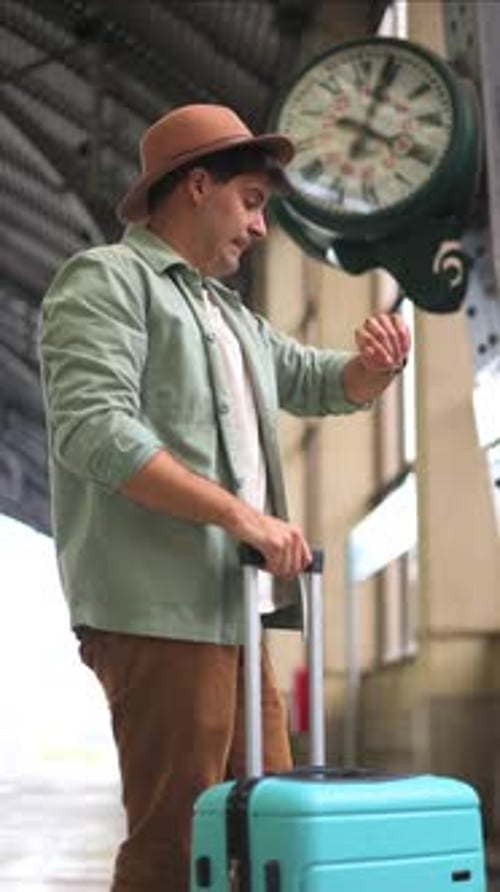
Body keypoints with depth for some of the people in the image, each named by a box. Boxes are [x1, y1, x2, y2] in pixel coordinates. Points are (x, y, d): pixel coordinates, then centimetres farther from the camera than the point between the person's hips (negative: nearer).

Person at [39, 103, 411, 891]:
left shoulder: (232, 314, 23)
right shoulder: (106, 279, -4)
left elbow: (324, 383, 32)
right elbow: (93, 429, -18)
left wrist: (379, 364, 7)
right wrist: (239, 514, -21)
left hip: (232, 610, 9)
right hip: (160, 611, -9)